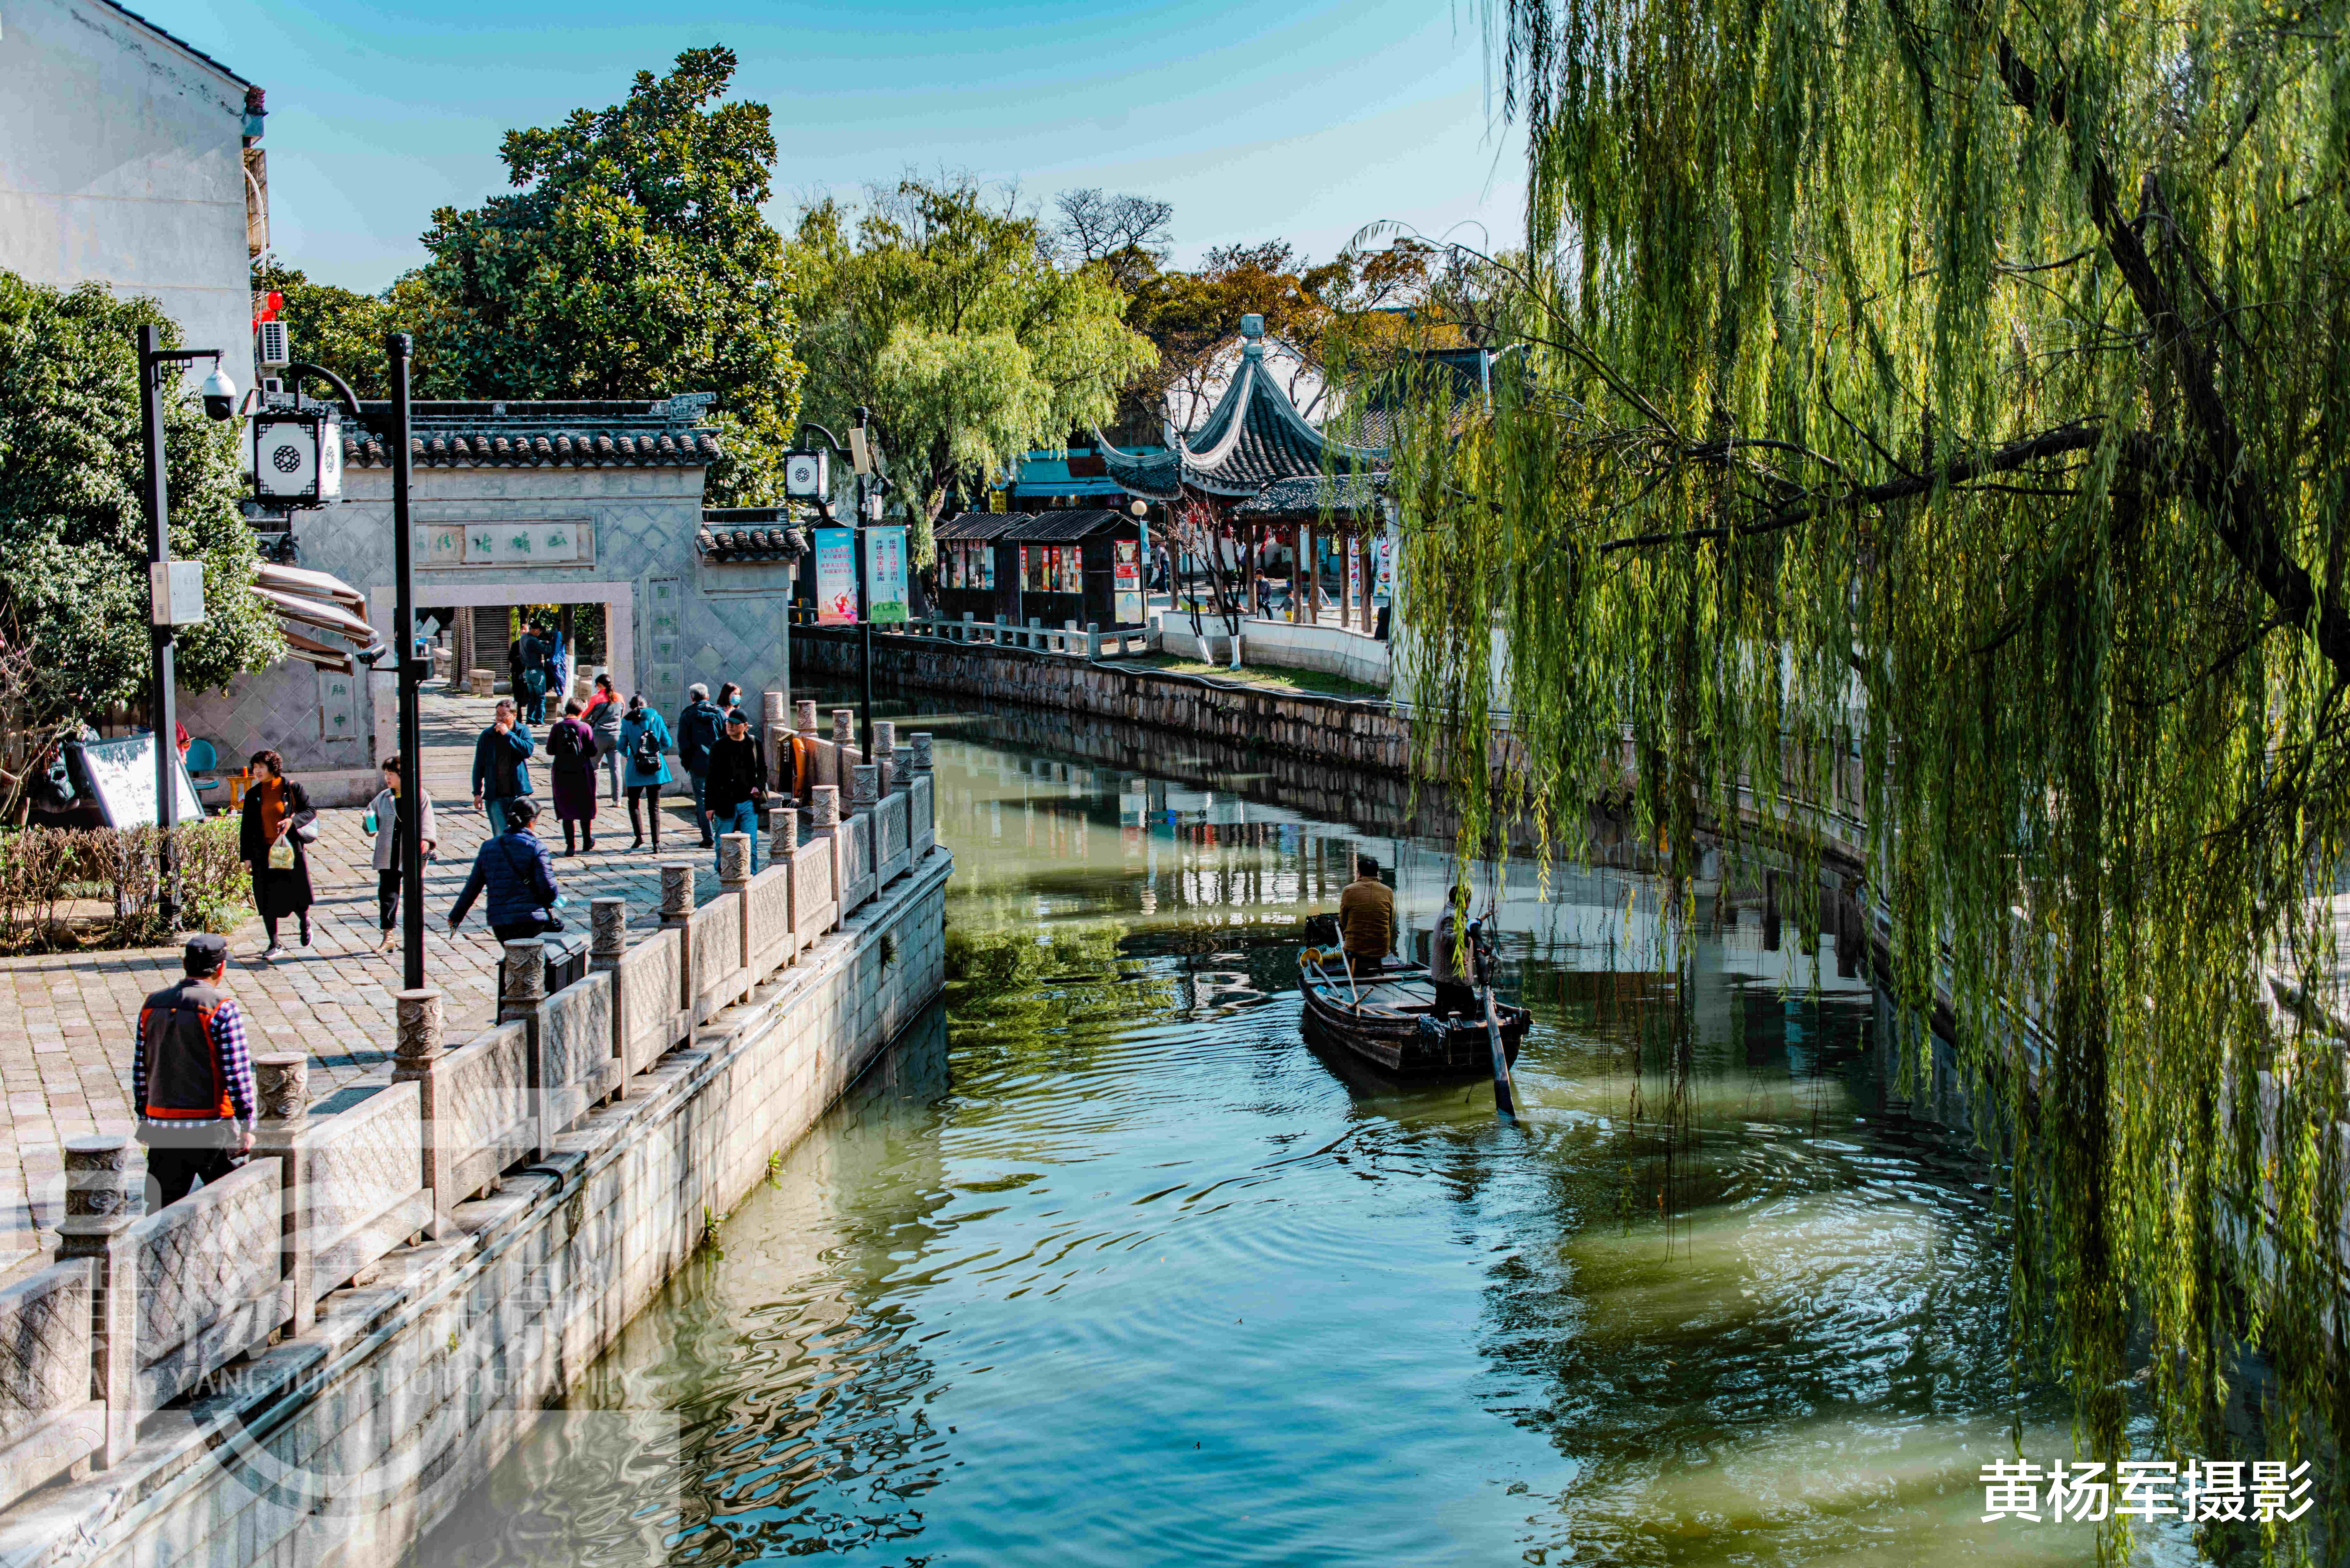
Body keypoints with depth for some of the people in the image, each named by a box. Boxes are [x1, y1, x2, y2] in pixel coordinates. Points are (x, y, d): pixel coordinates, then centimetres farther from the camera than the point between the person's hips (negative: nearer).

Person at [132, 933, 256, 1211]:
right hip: (212, 1127, -5)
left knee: (162, 1206, 9)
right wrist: (246, 1126, -6)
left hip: (162, 1127, 5)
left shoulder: (152, 1005, 7)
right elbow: (238, 1073, -12)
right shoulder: (222, 1009, -10)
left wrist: (144, 1118, 22)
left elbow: (140, 1068, 13)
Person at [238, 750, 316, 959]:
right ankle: (274, 946, 7)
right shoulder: (253, 794, 6)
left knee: (296, 896, 3)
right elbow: (246, 826, 8)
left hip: (291, 851, -3)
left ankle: (305, 924, 36)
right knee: (266, 900, 0)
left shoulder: (292, 788, -3)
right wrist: (246, 855, 4)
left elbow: (310, 811, 1)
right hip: (263, 853, 3)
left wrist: (293, 821, -18)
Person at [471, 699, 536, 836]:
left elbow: (529, 750, -19)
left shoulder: (522, 731, 2)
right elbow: (479, 766, 7)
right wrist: (477, 793, 3)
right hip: (495, 796, 0)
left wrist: (508, 734, -18)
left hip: (518, 794, 0)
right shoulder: (487, 735, 2)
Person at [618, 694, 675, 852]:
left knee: (633, 803, 16)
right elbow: (667, 743, 1)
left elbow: (622, 747, -2)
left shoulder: (627, 722, -3)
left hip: (636, 769, -1)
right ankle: (656, 843, 1)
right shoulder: (656, 718, 1)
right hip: (656, 768, 1)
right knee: (654, 806, 7)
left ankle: (639, 836, -1)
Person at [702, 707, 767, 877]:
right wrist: (710, 805, -1)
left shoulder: (754, 744, 4)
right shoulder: (719, 747, -2)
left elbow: (762, 769, 18)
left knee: (751, 845, -5)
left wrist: (759, 786, -2)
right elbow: (712, 778, 1)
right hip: (726, 804, -1)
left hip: (749, 803, 1)